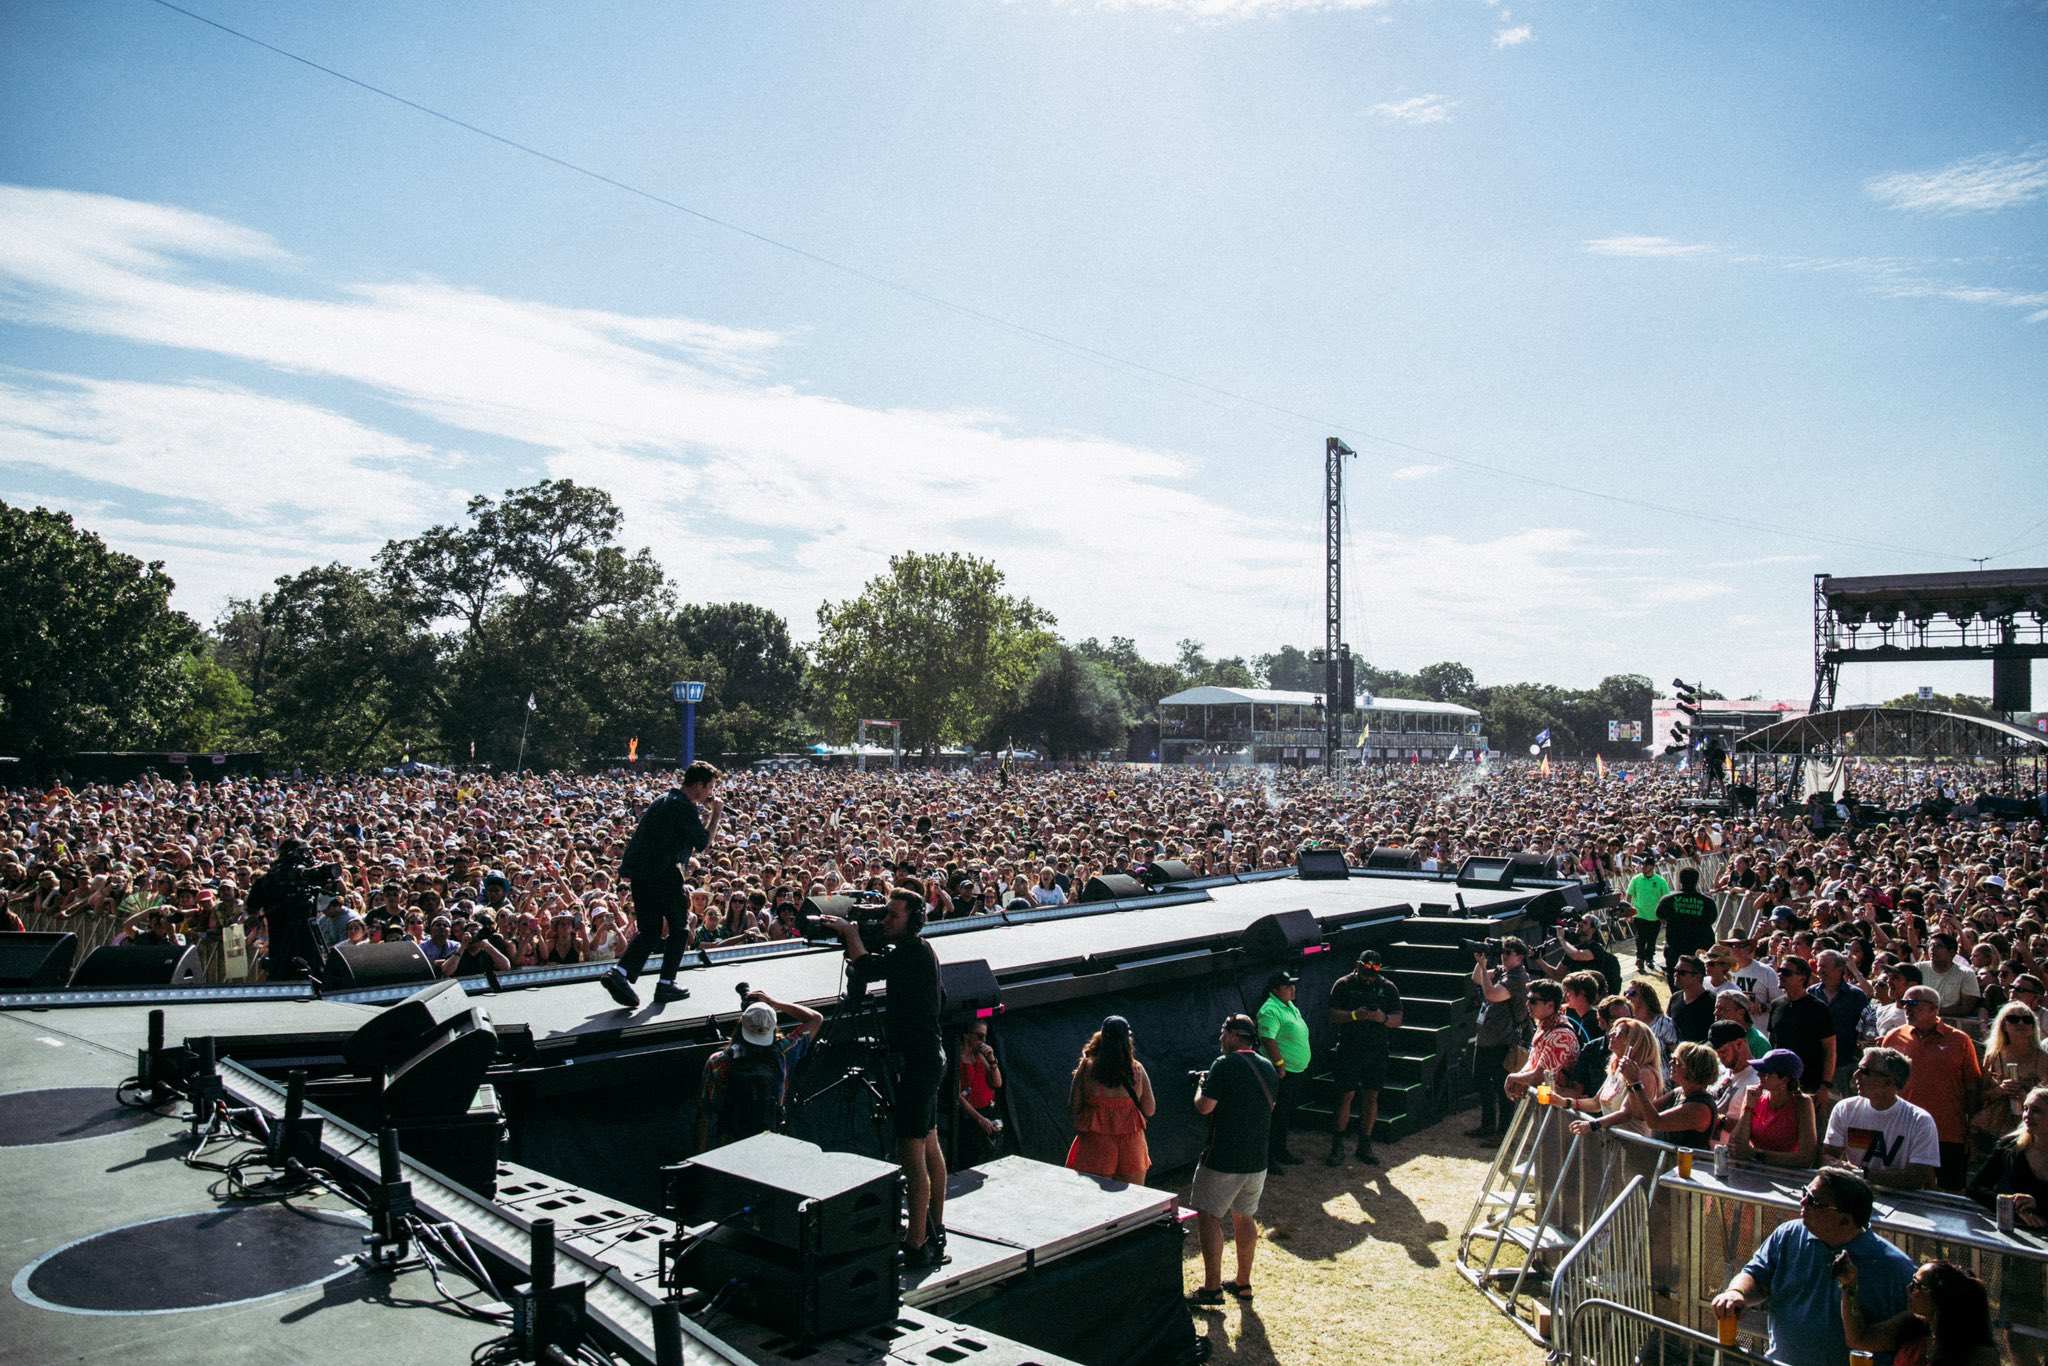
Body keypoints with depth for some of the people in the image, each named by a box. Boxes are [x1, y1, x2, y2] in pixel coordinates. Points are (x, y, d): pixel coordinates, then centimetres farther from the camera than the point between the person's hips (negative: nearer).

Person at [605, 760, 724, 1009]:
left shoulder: (664, 799, 19)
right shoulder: (684, 807, -11)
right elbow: (703, 843, -12)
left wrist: (707, 812, 21)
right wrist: (716, 813, -2)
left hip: (640, 872, 9)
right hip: (663, 873, -8)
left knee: (650, 930, 12)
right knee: (680, 927, 7)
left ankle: (619, 974, -3)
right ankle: (666, 984, 9)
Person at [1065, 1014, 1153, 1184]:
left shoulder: (1086, 1068, -12)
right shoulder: (1137, 1070, -8)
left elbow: (1074, 1109, -6)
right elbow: (1149, 1111, -1)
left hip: (1096, 1148, -1)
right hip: (1131, 1148, 1)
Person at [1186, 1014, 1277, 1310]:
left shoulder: (1225, 1064, -15)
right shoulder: (1268, 1068, 8)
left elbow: (1204, 1107, -17)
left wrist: (1201, 1086, 4)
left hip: (1223, 1159, -7)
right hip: (1257, 1160, 7)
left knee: (1208, 1217, 2)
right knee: (1244, 1217, 18)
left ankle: (1212, 1288, 1)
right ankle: (1243, 1284, 24)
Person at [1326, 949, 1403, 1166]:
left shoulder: (1388, 987, 7)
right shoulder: (1343, 985, 0)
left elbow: (1398, 1019, 5)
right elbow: (1333, 1015, -6)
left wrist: (1384, 1018, -17)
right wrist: (1354, 1015, -24)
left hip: (1377, 1050, 3)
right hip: (1349, 1049, -2)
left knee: (1371, 1097, 5)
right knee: (1346, 1096, -3)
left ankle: (1365, 1146, 16)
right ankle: (1337, 1146, 6)